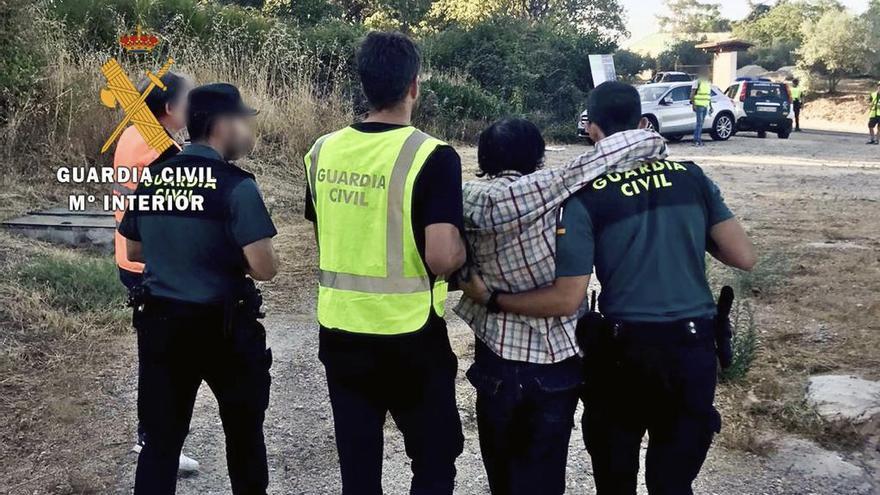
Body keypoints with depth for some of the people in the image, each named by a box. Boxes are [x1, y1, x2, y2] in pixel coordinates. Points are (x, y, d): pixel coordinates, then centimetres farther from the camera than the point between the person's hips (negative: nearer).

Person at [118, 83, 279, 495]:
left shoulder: (151, 178, 2)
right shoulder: (236, 186, -17)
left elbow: (133, 251, 14)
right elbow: (265, 268, -21)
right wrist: (237, 254, 0)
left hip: (159, 323, 5)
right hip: (224, 328, -4)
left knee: (160, 437, 12)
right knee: (243, 429, 19)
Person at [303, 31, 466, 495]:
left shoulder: (322, 152, 2)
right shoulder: (432, 156, -16)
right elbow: (442, 257, -23)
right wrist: (464, 246, -3)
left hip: (339, 329, 5)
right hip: (409, 335, -5)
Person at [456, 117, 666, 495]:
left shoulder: (471, 200, -5)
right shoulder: (549, 188, -15)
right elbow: (645, 143, -16)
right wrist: (651, 151, 4)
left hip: (497, 359, 2)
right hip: (557, 362, -2)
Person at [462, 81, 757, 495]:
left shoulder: (586, 198, -10)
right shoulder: (691, 177, 0)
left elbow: (567, 299, -14)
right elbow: (744, 258, 1)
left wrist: (490, 298, -4)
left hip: (625, 352, -3)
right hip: (694, 349, 3)